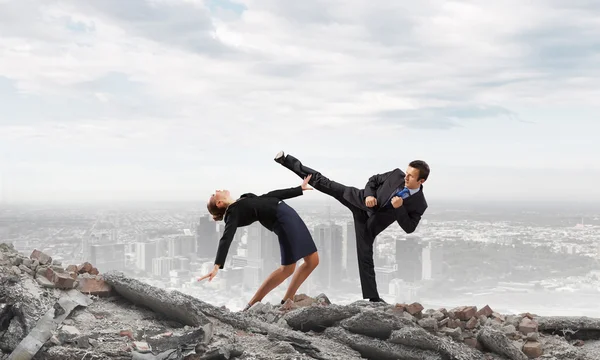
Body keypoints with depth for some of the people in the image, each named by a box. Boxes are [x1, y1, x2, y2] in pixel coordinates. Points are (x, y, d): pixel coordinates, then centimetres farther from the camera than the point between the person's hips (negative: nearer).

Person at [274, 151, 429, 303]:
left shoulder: (419, 204, -15)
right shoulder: (397, 174, -11)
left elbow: (409, 228, -14)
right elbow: (373, 180, 3)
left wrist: (399, 208, -28)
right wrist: (369, 195, -17)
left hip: (370, 223, -1)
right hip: (359, 200, 1)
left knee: (365, 256, -2)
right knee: (324, 183, -7)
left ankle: (373, 297, 11)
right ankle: (287, 160, 1)